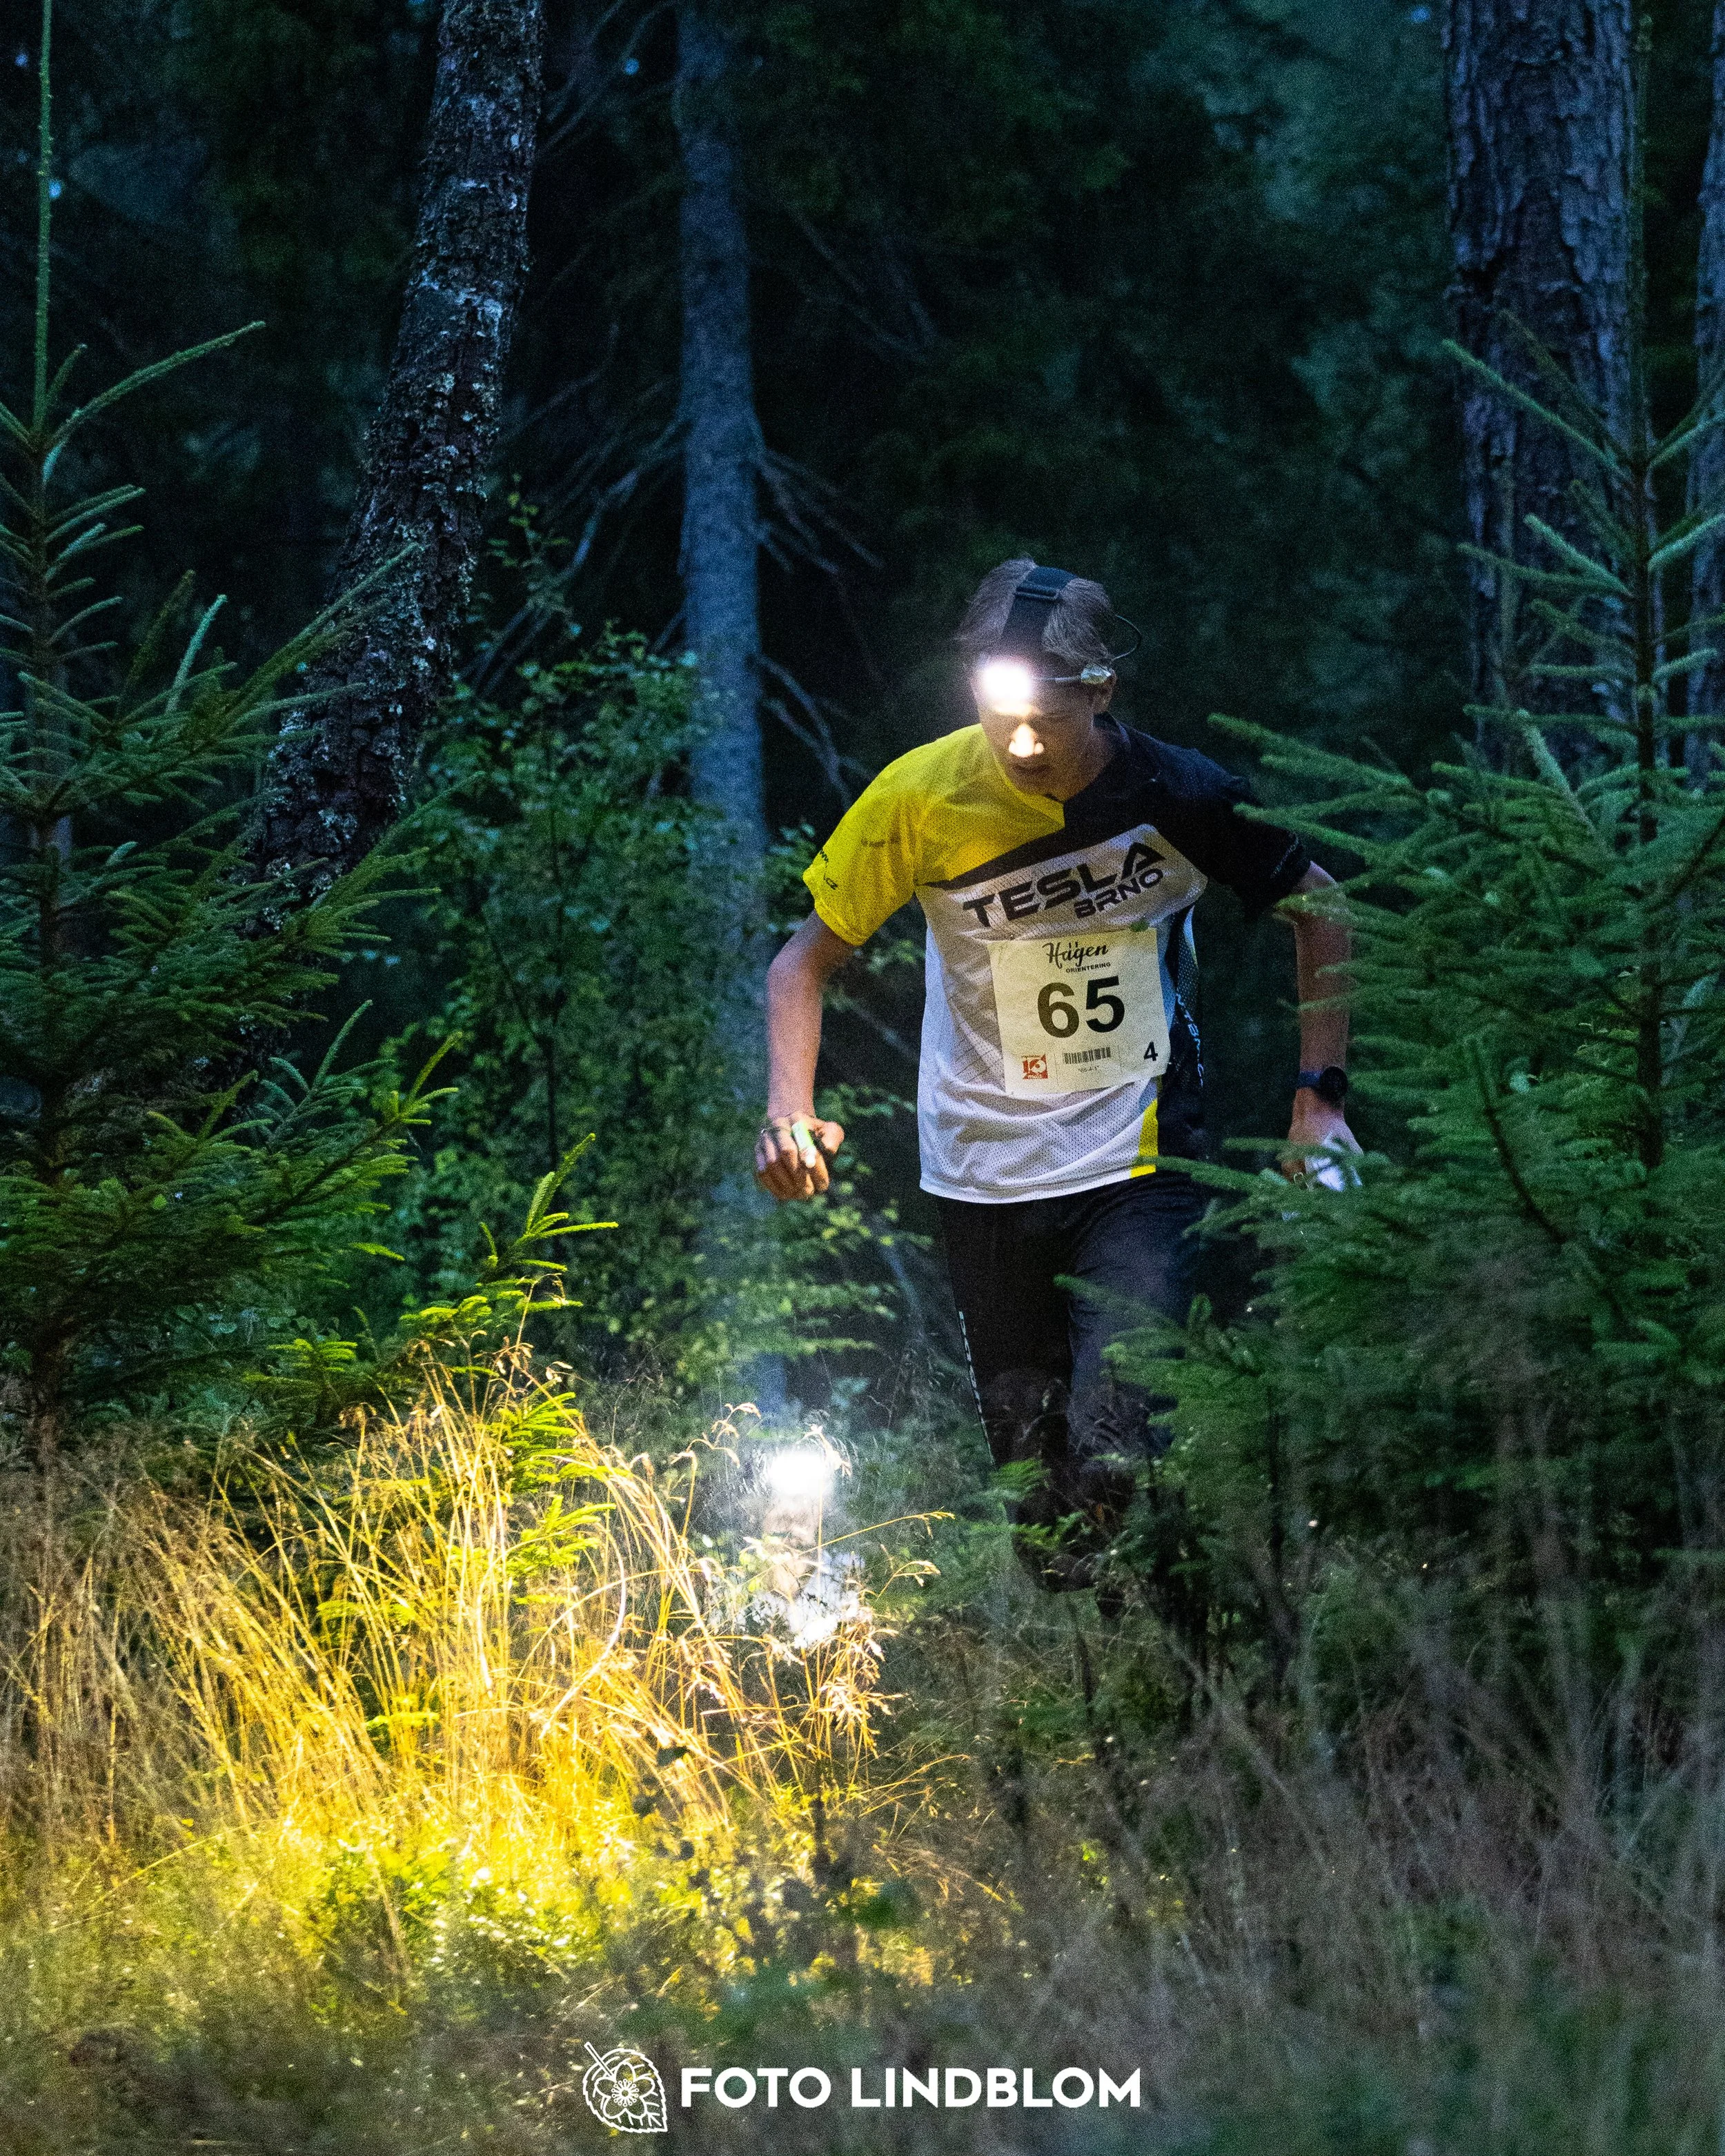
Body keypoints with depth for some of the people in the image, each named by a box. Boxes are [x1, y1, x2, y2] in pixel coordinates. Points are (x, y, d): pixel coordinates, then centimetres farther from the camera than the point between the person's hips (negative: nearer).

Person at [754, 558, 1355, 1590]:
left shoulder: (1179, 795, -12)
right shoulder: (922, 798, -12)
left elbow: (1322, 910, 5)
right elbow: (808, 958, -1)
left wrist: (1320, 1095, -2)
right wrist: (790, 1111, -17)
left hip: (1140, 1165, -1)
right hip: (989, 1173, 1)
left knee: (1111, 1456, -17)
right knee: (1029, 1461, 6)